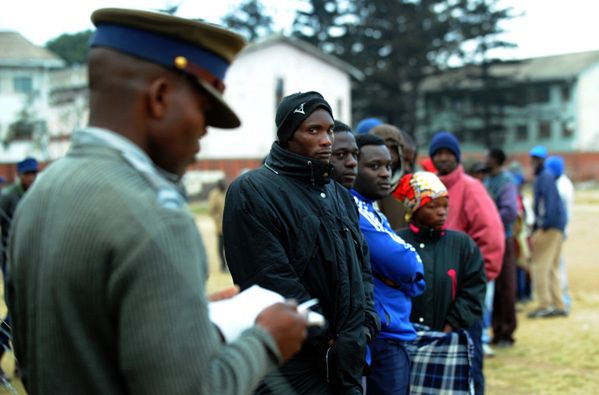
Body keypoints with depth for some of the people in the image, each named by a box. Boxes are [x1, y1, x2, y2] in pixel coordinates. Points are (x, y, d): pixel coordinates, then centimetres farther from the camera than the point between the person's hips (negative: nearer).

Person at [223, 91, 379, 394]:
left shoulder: (340, 196, 16)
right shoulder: (252, 191, -8)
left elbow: (362, 268, 16)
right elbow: (272, 280, -16)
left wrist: (360, 332, -1)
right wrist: (329, 341, -14)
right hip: (291, 368, -7)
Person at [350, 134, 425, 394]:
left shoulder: (368, 209, 16)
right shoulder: (354, 210, -16)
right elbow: (404, 265, -21)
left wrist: (409, 275, -7)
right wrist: (415, 264, 0)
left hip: (391, 334, 10)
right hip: (383, 337, -10)